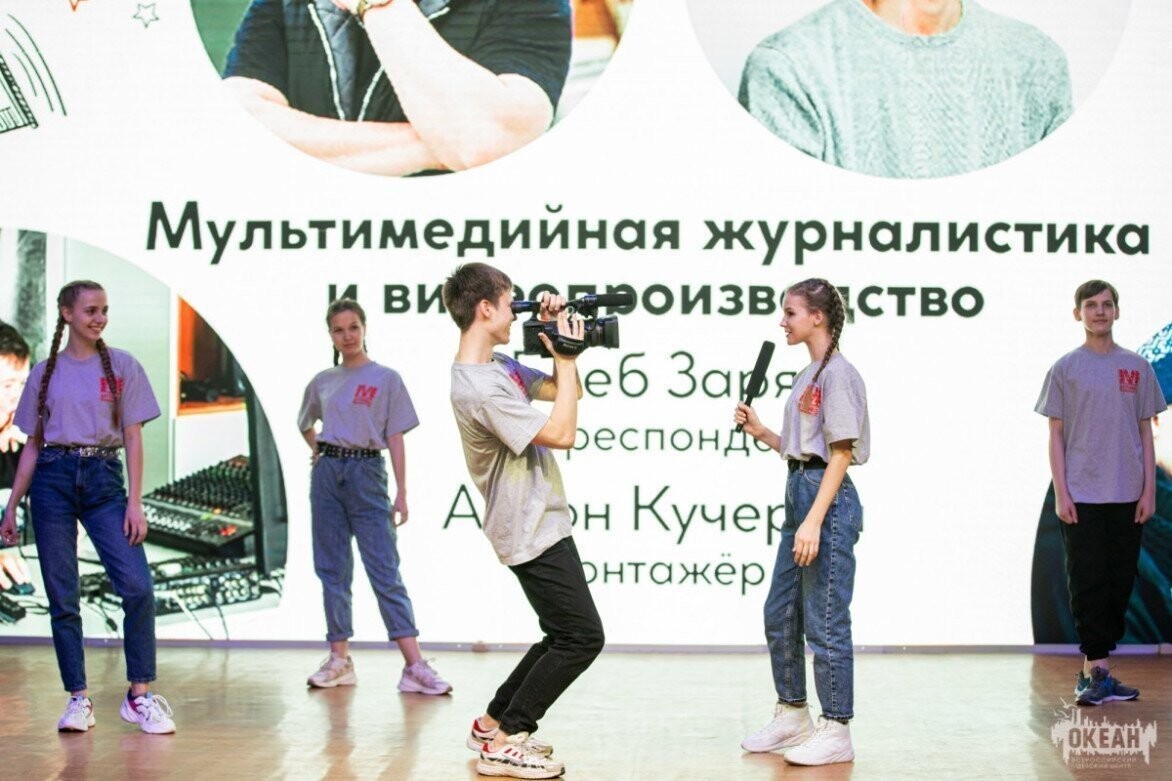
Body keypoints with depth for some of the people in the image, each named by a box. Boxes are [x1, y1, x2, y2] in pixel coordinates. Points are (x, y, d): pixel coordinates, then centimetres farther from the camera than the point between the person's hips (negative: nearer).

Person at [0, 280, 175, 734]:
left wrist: (135, 502, -5)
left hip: (104, 479, -1)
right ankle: (78, 699, 9)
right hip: (53, 479, 1)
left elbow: (132, 438, 3)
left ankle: (140, 695, -2)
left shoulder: (122, 366, 6)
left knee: (137, 587, -13)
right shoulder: (45, 373, 9)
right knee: (62, 596, 1)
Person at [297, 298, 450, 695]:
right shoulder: (322, 382, 11)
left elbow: (395, 439, -2)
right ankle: (339, 659, 12)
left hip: (367, 473, -4)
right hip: (327, 474, 4)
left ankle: (414, 665, -13)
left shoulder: (386, 379, 1)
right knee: (332, 569, 5)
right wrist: (321, 452, 11)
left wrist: (401, 493, -7)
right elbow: (305, 424, 30)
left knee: (384, 570, -10)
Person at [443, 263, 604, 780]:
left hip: (542, 523, 10)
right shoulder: (477, 388, -23)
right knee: (582, 636, -8)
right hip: (531, 531, -10)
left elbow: (566, 391, 20)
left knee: (564, 636, 18)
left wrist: (558, 347, 5)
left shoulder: (500, 366, 8)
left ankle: (493, 724, 25)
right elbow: (561, 433, -22)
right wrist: (566, 358, -13)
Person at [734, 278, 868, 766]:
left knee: (824, 621, -6)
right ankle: (792, 717, 27)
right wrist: (759, 431, 7)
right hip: (798, 492, 10)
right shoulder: (807, 376, 16)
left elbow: (841, 453, -16)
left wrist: (814, 521, -21)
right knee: (779, 615, 15)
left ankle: (836, 731, 2)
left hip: (827, 499, -10)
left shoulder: (838, 373, -12)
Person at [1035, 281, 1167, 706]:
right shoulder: (1065, 369, 3)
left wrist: (1149, 490, 2)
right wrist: (1060, 493, -6)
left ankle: (1094, 669, 14)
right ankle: (1097, 670, 0)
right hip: (1081, 497, -3)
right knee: (1088, 584, -4)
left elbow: (1145, 432, 10)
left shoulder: (1137, 368, 9)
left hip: (1127, 497, 3)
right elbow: (1056, 434, 2)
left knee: (1119, 584, 5)